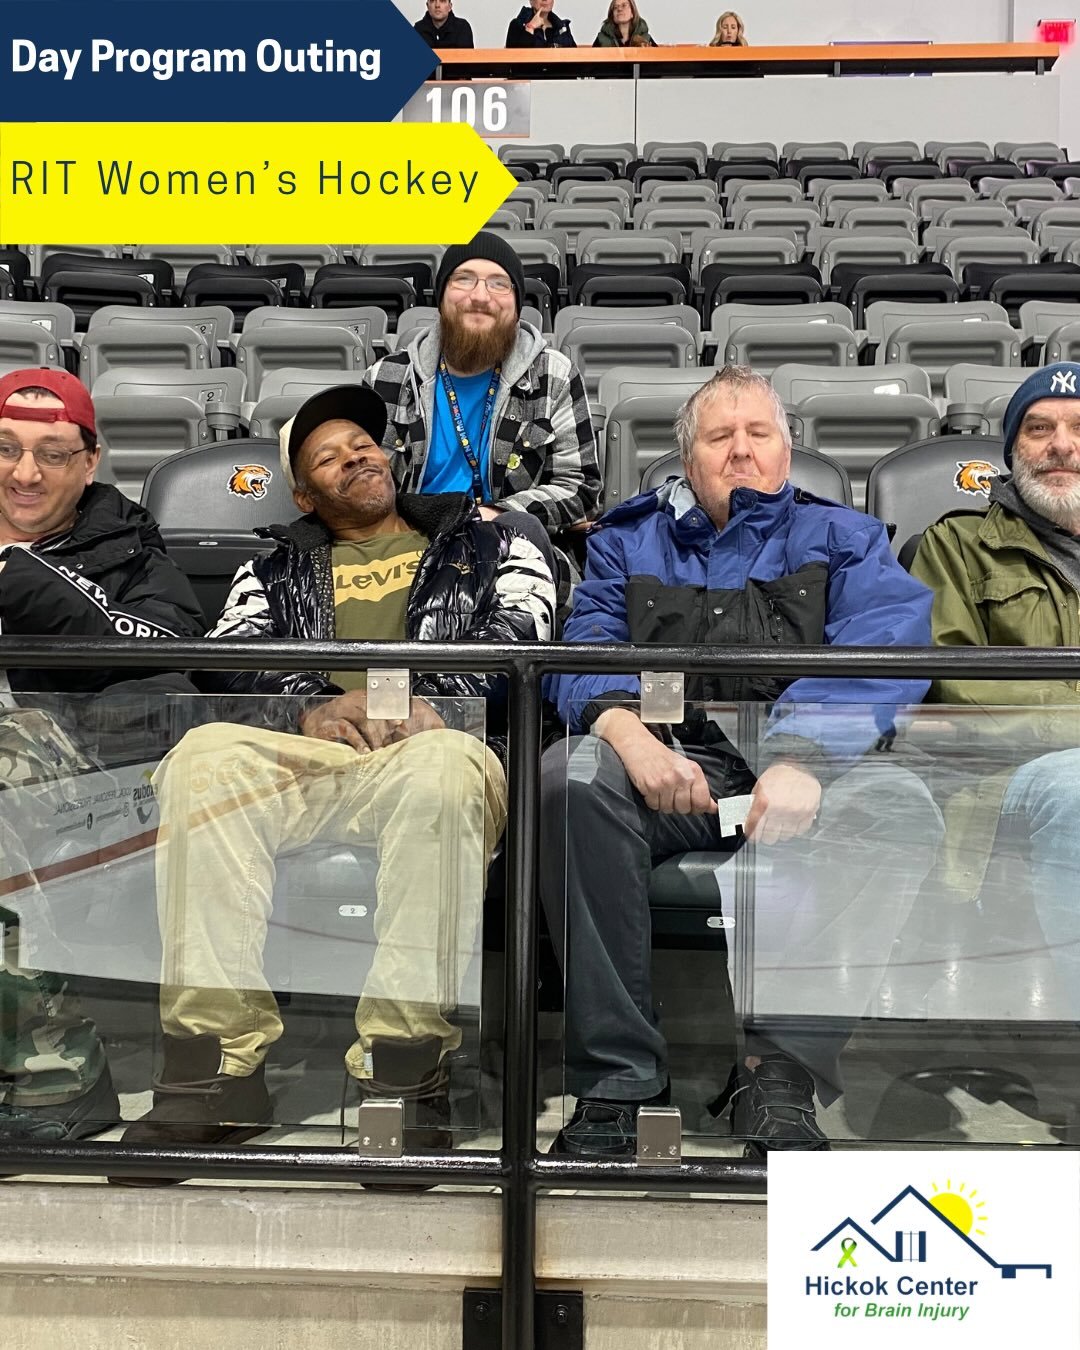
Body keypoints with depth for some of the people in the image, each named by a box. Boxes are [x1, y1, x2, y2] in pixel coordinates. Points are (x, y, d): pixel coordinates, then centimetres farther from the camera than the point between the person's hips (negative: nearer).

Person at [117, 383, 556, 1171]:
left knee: (444, 766, -39)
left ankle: (405, 1070, -37)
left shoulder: (489, 543, 24)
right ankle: (219, 1062, -31)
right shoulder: (276, 570, 29)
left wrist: (426, 703, -13)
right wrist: (312, 705, -11)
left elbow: (518, 644, 6)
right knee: (204, 759, -30)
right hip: (311, 756, 2)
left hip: (431, 751, -2)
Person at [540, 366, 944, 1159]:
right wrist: (626, 730, -18)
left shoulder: (843, 538, 19)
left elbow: (886, 651, -1)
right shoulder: (629, 541, 23)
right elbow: (583, 658, 8)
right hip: (669, 767, 1)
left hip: (811, 772, 0)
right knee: (571, 776, -31)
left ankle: (782, 1073, -26)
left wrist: (802, 759, -21)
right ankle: (617, 1077, -25)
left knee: (898, 804, -32)